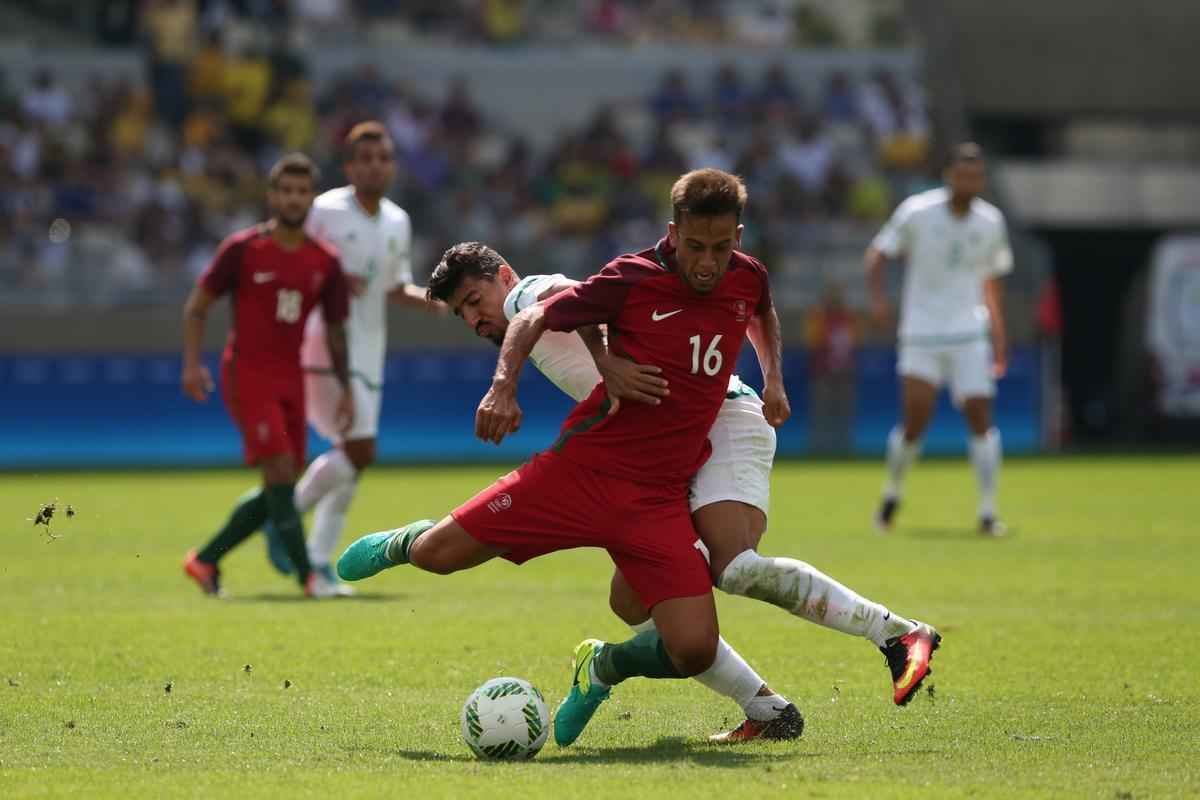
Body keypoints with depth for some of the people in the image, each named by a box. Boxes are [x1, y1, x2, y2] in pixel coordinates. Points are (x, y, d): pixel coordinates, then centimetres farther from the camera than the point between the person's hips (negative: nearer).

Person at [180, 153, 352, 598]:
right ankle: (308, 575, -15)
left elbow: (335, 329, 13)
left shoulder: (325, 263, 4)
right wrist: (192, 364, -11)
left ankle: (205, 561, 19)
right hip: (247, 374, -6)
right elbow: (197, 306, 0)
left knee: (277, 492, 5)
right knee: (280, 470, -17)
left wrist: (346, 389, 5)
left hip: (291, 378, 6)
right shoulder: (242, 250, -7)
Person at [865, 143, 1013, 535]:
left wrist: (998, 337, 15)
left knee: (980, 417, -9)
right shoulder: (917, 212, -5)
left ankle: (988, 512, -4)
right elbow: (878, 254, 1)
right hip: (921, 335, -2)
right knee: (915, 421, -9)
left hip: (969, 335, 2)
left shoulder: (990, 221, 5)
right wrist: (877, 297, -17)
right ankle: (892, 492, 18)